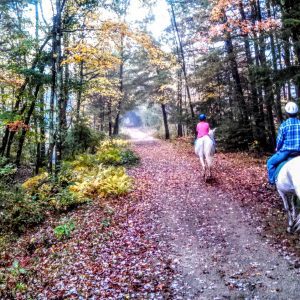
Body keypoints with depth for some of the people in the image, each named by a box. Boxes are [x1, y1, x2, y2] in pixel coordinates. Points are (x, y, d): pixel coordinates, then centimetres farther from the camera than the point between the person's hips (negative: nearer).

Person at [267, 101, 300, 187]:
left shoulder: (284, 125, -9)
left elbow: (279, 140, -6)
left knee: (270, 162, 15)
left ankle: (272, 181, 14)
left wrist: (277, 149, 13)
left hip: (286, 151, -4)